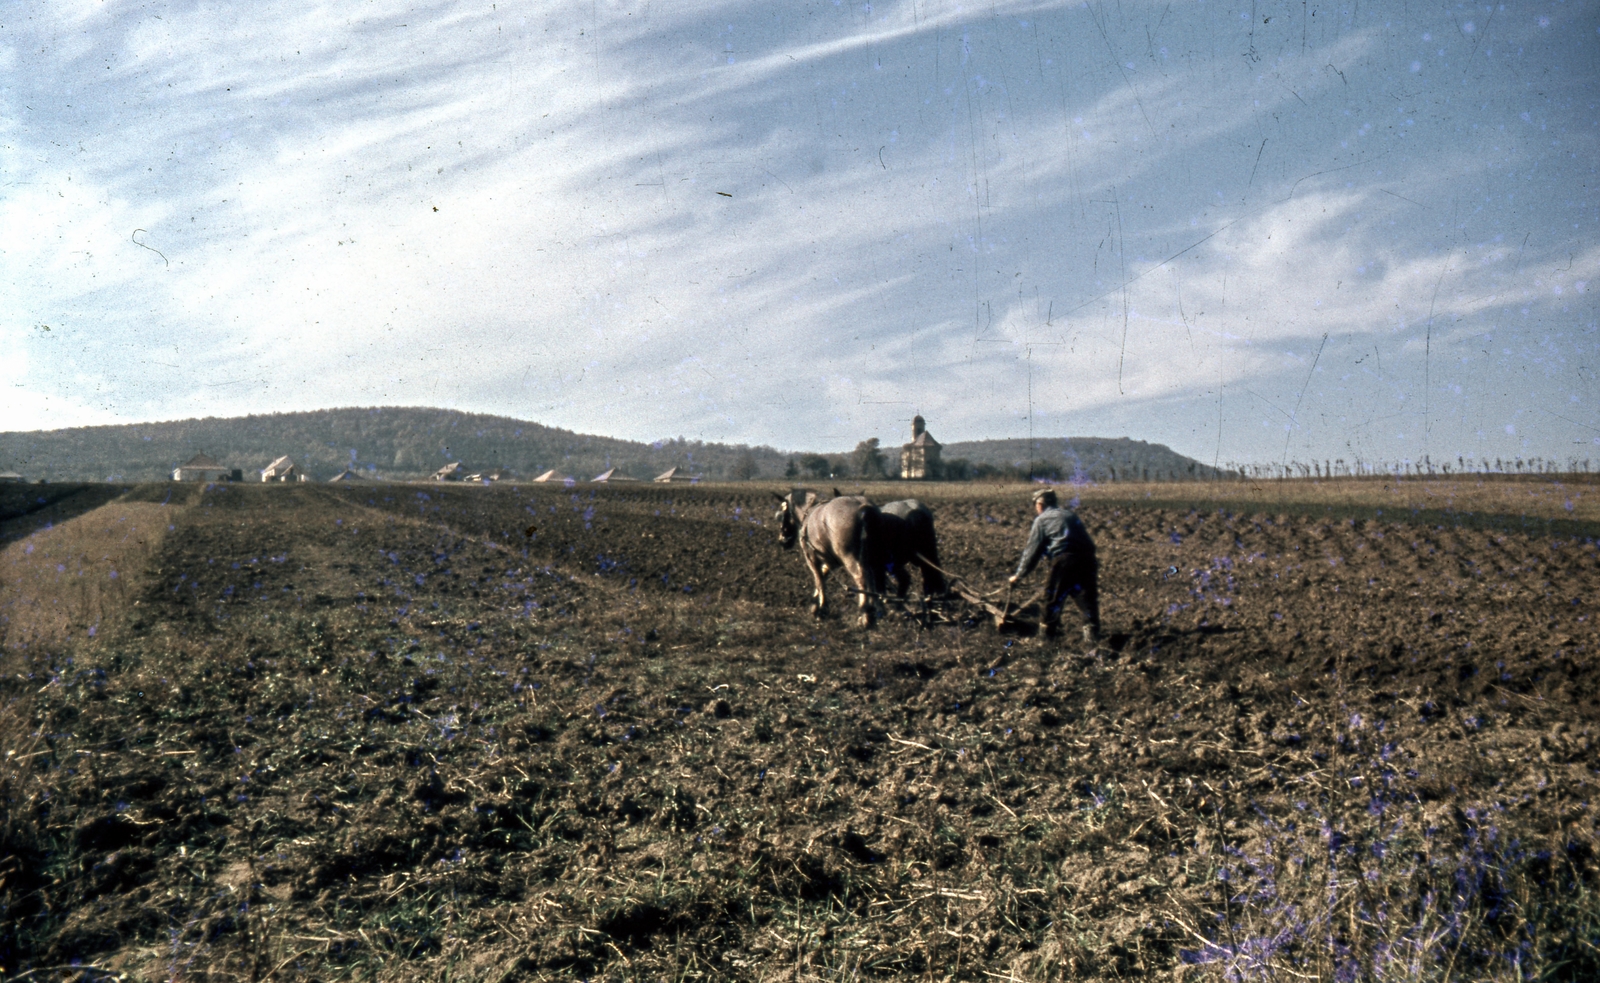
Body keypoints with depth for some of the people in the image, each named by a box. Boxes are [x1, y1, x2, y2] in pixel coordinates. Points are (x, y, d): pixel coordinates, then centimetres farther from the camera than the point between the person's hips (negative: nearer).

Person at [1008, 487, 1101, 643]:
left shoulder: (1041, 520, 11)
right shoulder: (1070, 514, 28)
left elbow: (1032, 551, 10)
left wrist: (1018, 575, 18)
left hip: (1064, 560, -5)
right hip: (1087, 558, 5)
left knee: (1053, 596, 11)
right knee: (1087, 596, 12)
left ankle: (1049, 631, 21)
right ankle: (1092, 632, 6)